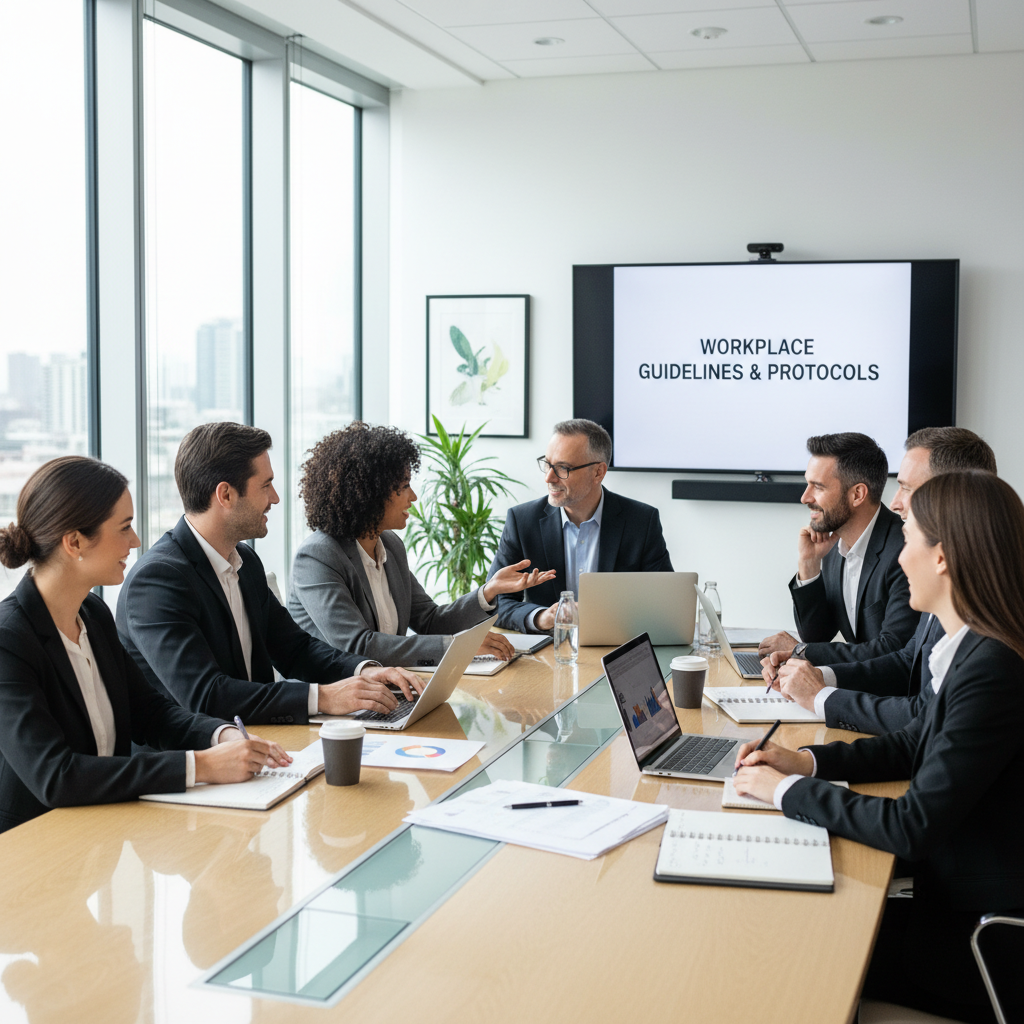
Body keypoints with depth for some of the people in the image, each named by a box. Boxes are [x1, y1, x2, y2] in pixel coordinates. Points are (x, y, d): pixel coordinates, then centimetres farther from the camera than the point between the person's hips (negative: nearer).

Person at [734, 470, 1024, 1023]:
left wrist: (790, 791, -14)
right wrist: (807, 760, 4)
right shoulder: (978, 651, 3)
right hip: (960, 903, 8)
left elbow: (914, 827, -25)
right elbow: (913, 743, 17)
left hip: (978, 940, -8)